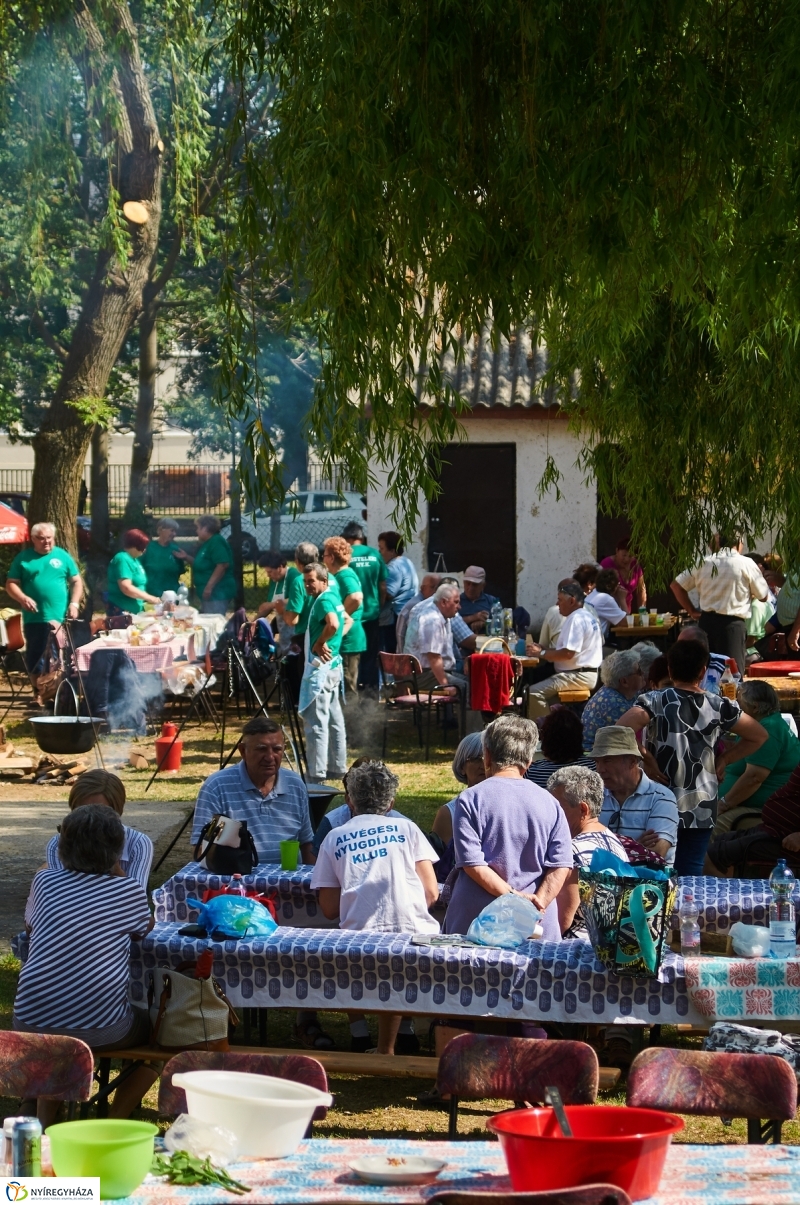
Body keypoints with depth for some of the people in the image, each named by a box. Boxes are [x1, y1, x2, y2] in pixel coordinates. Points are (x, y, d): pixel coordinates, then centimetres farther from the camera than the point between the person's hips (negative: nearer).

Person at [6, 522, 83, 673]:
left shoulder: (62, 556, 8)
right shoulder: (23, 557, 6)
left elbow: (76, 581, 11)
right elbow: (11, 584, 5)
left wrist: (74, 603, -3)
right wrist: (22, 598, -14)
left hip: (61, 619, 1)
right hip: (34, 619, -1)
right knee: (35, 657, 0)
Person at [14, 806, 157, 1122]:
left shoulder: (45, 881, 6)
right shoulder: (130, 891, 1)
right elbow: (145, 928, 22)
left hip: (32, 1025, 3)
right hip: (101, 1030, -3)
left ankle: (45, 1122, 26)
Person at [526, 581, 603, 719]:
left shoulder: (576, 619, -15)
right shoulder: (587, 616, 18)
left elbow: (568, 653, -23)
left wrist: (541, 653, -13)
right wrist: (544, 650, 9)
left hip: (578, 676, -12)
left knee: (534, 694, -21)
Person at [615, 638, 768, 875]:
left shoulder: (656, 700, -6)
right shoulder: (719, 706, 1)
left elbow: (623, 727, -22)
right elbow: (759, 736, 9)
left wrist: (647, 758, -10)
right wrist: (724, 760, 13)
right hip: (702, 808, 2)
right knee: (691, 874, 5)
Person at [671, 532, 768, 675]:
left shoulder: (703, 563, 6)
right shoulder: (746, 564, -4)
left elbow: (676, 585, 11)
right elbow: (763, 596, 4)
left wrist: (692, 611, 15)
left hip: (706, 621, 4)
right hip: (733, 623, -4)